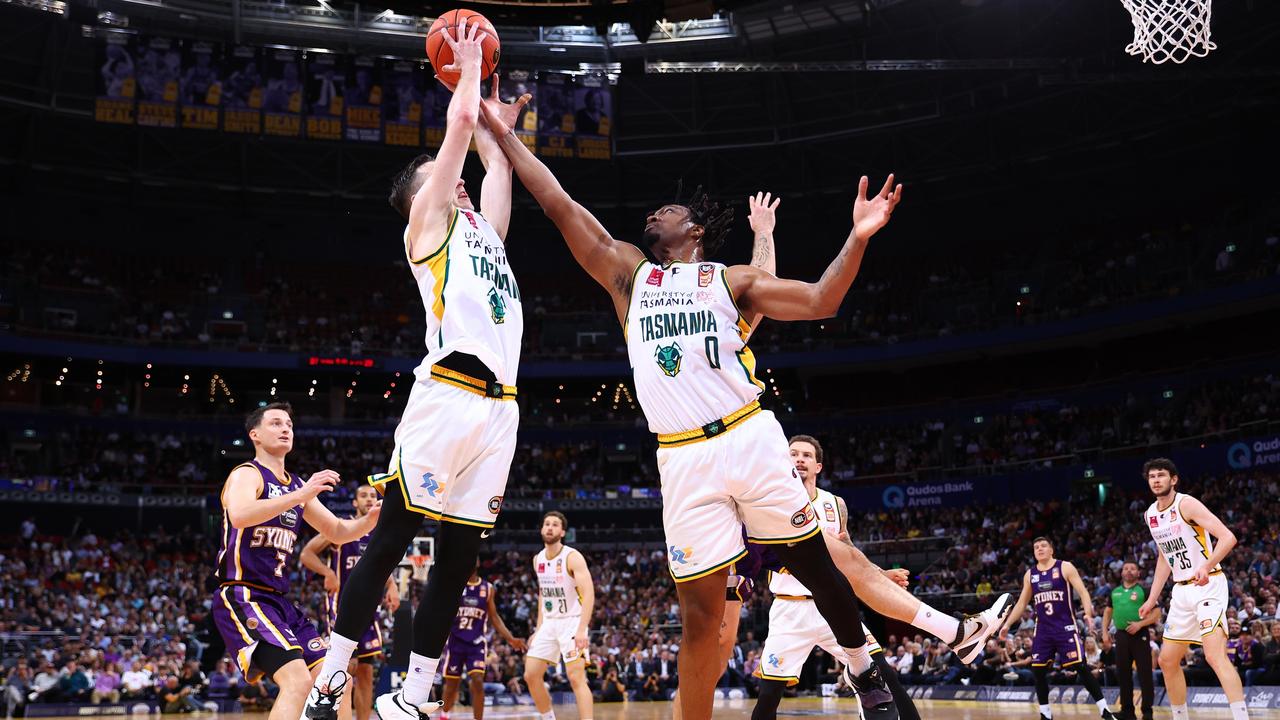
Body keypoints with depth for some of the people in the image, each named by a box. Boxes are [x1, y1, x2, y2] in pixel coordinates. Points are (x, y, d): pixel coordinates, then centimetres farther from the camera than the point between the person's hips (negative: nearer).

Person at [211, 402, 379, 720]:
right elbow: (239, 515, -30)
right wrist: (300, 495, -36)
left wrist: (370, 519, 2)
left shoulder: (297, 485, 17)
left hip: (279, 600, 9)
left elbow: (337, 531, 22)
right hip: (243, 597, -9)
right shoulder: (246, 474, -7)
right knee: (298, 681, -26)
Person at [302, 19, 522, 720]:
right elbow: (460, 123, 6)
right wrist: (468, 61, 20)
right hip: (446, 394, -7)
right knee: (388, 543, -5)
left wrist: (482, 85, 43)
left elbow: (496, 157, 34)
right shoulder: (426, 223, 9)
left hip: (499, 406, 7)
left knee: (459, 557, 6)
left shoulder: (485, 226, 27)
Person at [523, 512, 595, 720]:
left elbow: (588, 594, -22)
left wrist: (581, 630, -31)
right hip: (549, 623, 7)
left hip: (572, 622, -7)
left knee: (576, 678, -14)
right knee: (531, 675, 3)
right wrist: (538, 629, 15)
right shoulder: (538, 559, 8)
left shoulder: (572, 557, -14)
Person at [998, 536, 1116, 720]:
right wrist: (1007, 624, 12)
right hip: (1043, 629, 5)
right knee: (1038, 671, 0)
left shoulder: (1065, 567, -3)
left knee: (1080, 667, -11)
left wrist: (1088, 614, -26)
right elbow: (1021, 603, 18)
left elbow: (1083, 592, -9)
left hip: (1065, 627, -5)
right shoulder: (1030, 574, 10)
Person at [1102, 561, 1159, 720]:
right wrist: (1105, 632, 10)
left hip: (1140, 635, -5)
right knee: (1123, 674, 7)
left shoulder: (1144, 591, -2)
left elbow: (1156, 613, -6)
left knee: (1145, 674, -5)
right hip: (1121, 635, 5)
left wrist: (1140, 624, -18)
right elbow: (1108, 612, 21)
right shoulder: (1115, 591, 13)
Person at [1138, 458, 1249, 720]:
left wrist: (1207, 566, -37)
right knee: (1167, 661, 10)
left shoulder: (1187, 504, -12)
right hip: (1182, 590, 8)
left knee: (1215, 655, -23)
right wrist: (1152, 599, 19)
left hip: (1208, 585, -8)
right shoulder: (1150, 515, 11)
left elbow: (1228, 537, -21)